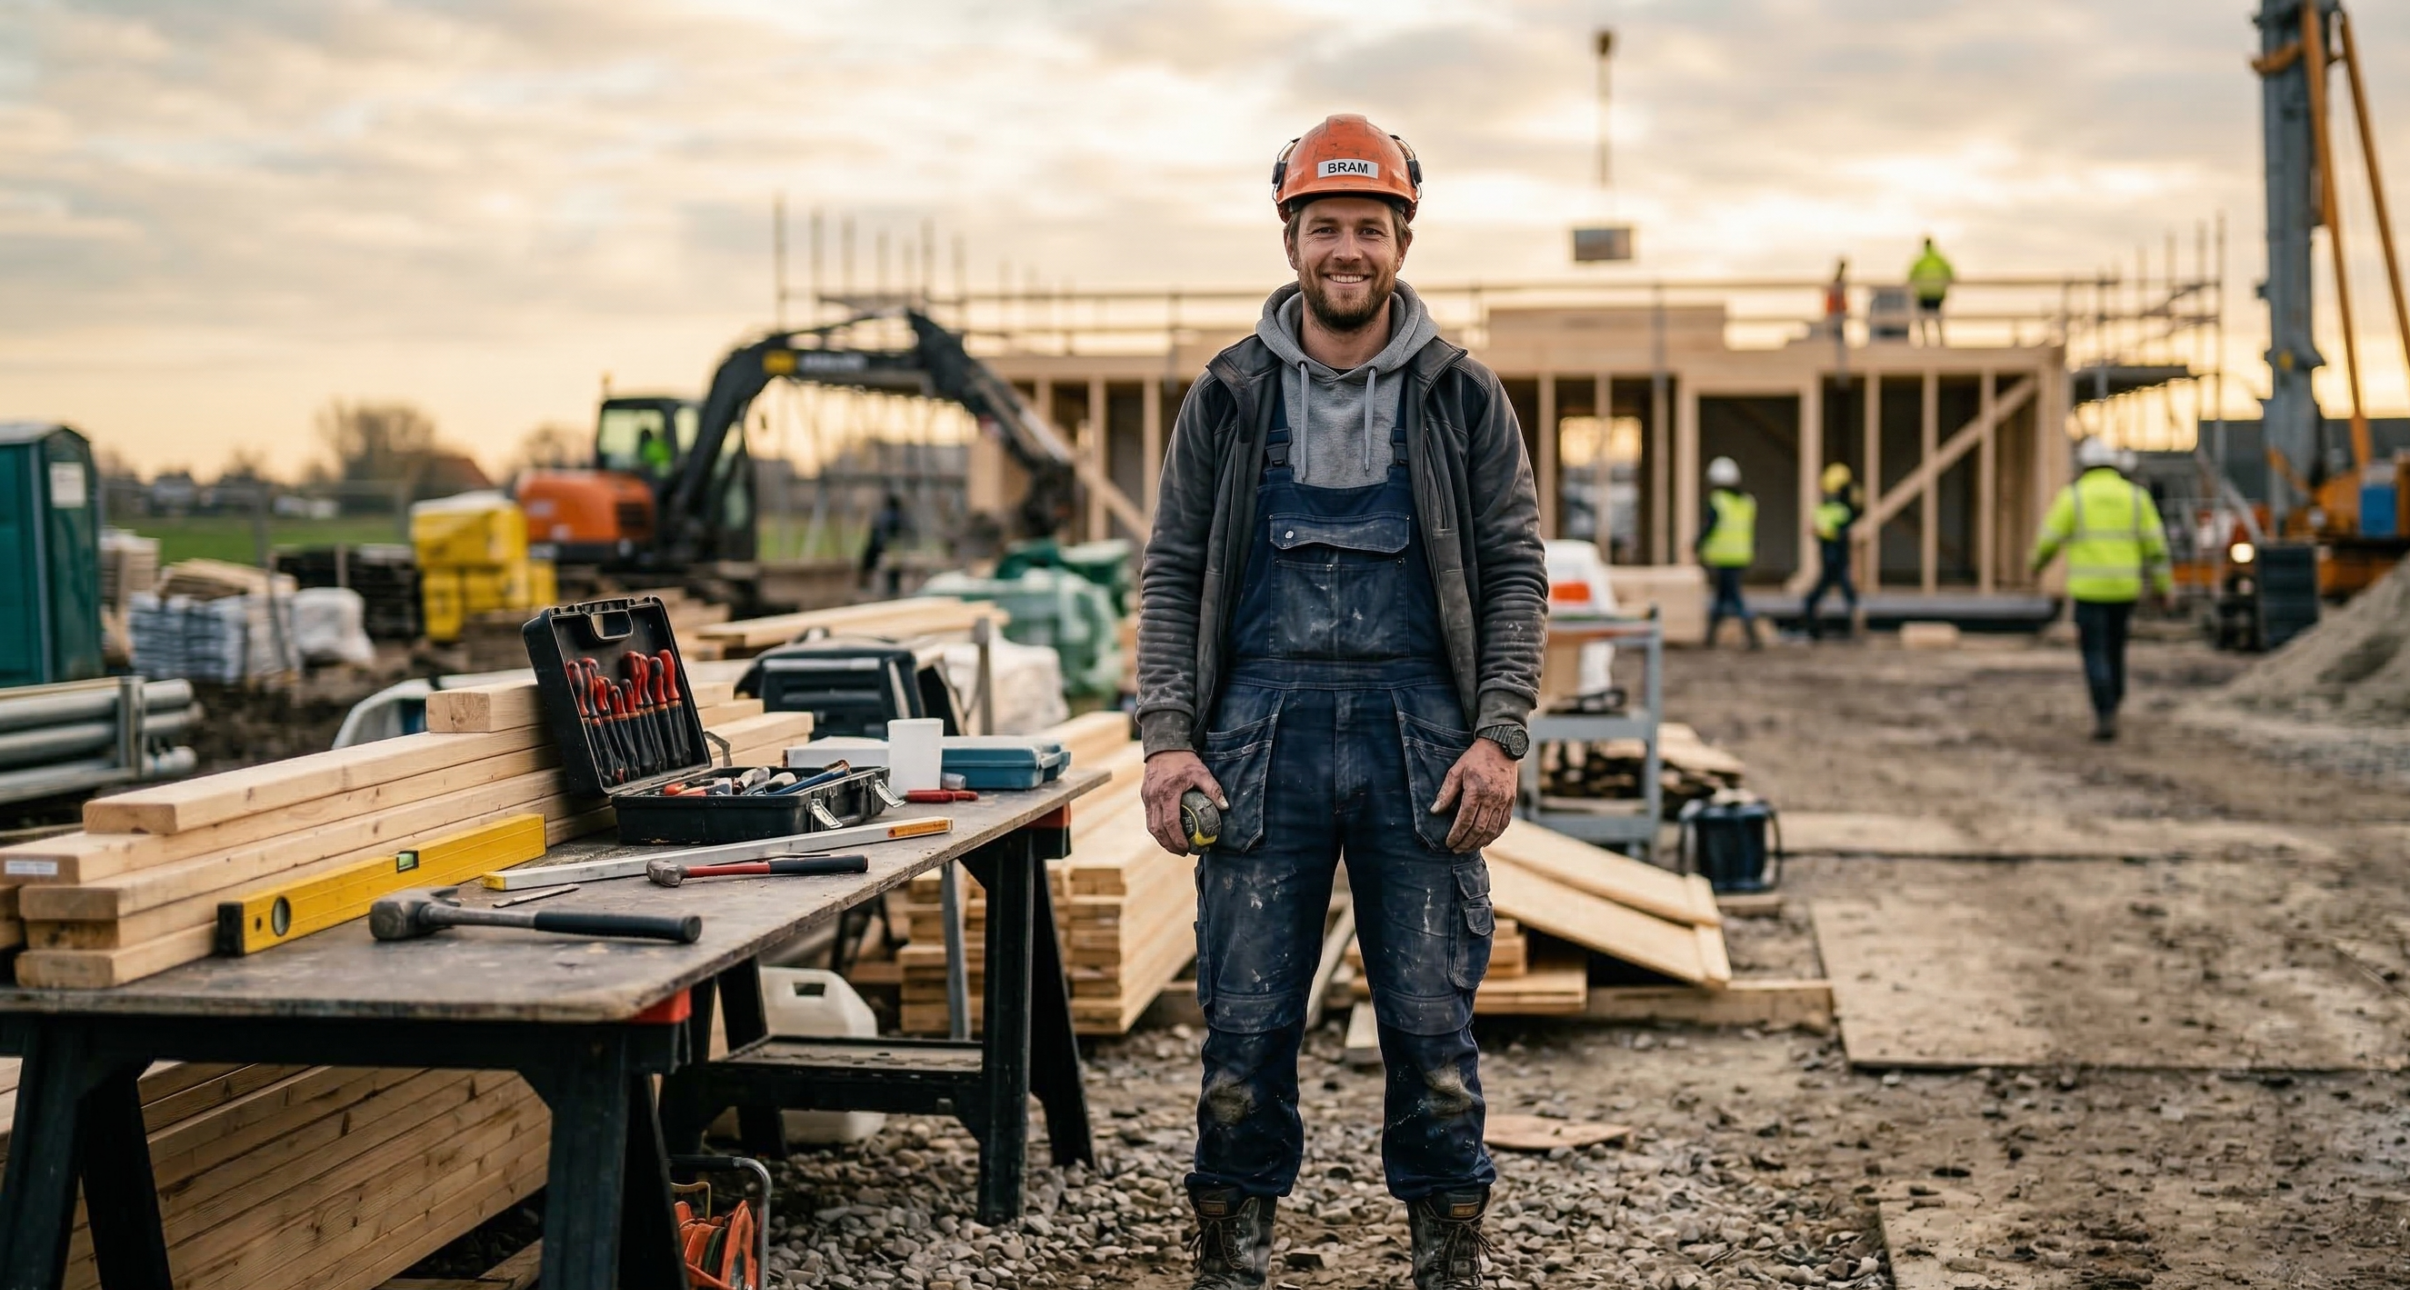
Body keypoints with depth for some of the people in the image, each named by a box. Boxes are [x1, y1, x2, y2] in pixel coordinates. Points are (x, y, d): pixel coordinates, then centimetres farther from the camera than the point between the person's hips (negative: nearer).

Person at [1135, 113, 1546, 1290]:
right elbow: (1171, 573, 8)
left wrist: (1500, 736, -7)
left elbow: (1515, 574, 5)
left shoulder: (1463, 399, 7)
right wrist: (1167, 737, -4)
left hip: (1418, 730, 0)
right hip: (1263, 725, 1)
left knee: (1432, 1021, 2)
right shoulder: (1228, 397, 8)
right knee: (1246, 1021, 2)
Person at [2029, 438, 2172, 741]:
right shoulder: (2135, 496, 3)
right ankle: (2110, 708, 28)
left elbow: (2050, 539, -1)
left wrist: (2037, 563, 20)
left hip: (2089, 589, -3)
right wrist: (2163, 584, 9)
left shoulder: (2073, 496, -5)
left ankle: (2106, 719, -9)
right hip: (2125, 588, 3)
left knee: (2096, 655, 0)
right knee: (2114, 650, 19)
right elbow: (2155, 544, 2)